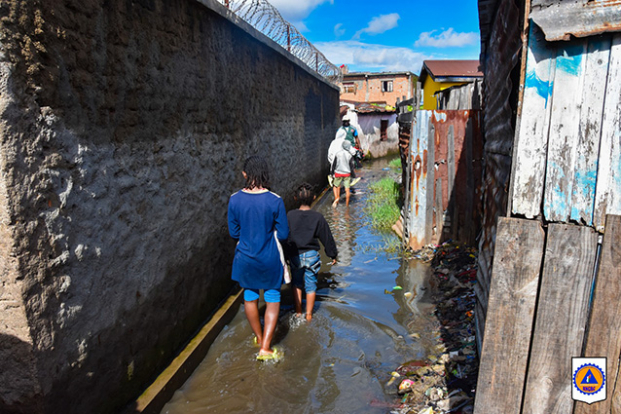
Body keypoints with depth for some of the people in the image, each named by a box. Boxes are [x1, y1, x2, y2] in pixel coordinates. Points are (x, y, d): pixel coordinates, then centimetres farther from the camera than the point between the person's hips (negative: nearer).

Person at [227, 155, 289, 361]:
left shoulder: (235, 200, -12)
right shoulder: (275, 201, -18)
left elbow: (234, 232, -1)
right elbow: (283, 234, -11)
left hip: (245, 258, 3)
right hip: (269, 259, -2)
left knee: (250, 298, 21)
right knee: (272, 300, 14)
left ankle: (259, 338, 41)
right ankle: (265, 348, 11)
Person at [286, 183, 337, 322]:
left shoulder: (290, 215, -6)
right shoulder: (318, 217, -8)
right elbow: (327, 238, -2)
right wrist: (333, 255, 11)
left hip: (294, 256, 1)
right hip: (311, 255, -1)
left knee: (297, 284, 20)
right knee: (311, 286, 12)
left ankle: (298, 312, 25)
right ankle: (309, 315, 20)